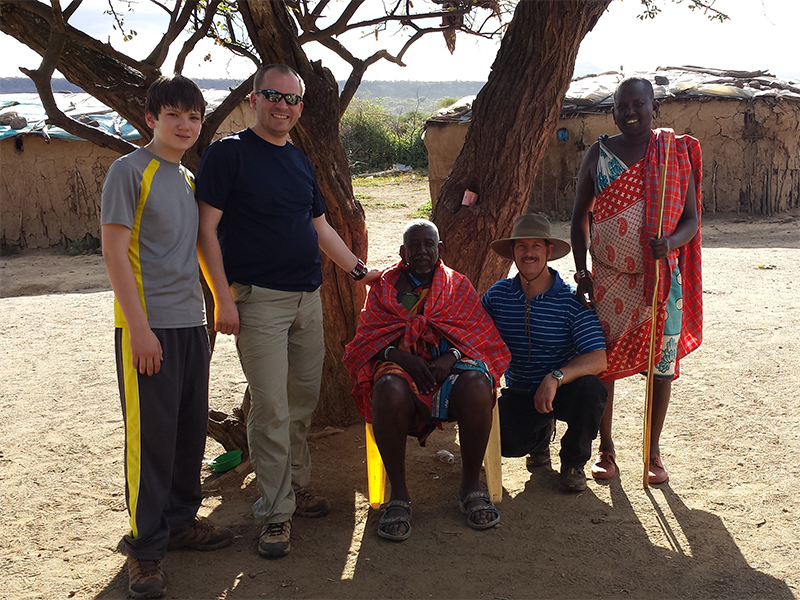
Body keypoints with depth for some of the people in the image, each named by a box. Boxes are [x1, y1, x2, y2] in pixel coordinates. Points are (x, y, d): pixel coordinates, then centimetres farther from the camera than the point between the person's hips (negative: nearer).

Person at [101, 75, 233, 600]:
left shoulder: (190, 179, 14)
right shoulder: (130, 171, -7)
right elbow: (114, 252, -13)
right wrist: (139, 327, -17)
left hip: (191, 322, 7)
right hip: (148, 325, -7)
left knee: (191, 427, 13)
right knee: (151, 433, -2)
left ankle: (180, 520, 29)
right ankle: (146, 545, 10)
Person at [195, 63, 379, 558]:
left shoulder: (301, 162, 15)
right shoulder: (229, 154, -5)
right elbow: (207, 229, -9)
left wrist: (359, 268, 21)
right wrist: (223, 298, -14)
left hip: (308, 298, 6)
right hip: (259, 300, -6)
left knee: (304, 401, 11)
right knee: (271, 408, -6)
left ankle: (299, 486, 27)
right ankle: (277, 513, 3)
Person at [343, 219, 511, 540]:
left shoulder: (458, 285, 19)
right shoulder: (384, 287, 18)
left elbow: (480, 335, 10)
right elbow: (366, 341, 9)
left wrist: (452, 356, -12)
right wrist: (398, 355, -13)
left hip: (449, 363, 1)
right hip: (400, 364, 0)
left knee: (476, 386, -36)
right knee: (390, 391, -38)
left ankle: (471, 484, -16)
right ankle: (398, 494, -23)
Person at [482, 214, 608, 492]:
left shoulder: (572, 300, -13)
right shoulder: (497, 295, -2)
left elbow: (598, 358, -23)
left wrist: (556, 378, -39)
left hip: (563, 389, -1)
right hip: (518, 393, 2)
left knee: (590, 388, -35)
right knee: (501, 440, -28)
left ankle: (573, 462, -2)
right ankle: (541, 433, 15)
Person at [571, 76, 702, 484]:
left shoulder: (677, 153, 0)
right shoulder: (599, 153, 2)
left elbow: (691, 219, 1)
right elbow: (580, 215, 8)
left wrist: (670, 242, -21)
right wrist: (581, 273, -1)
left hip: (661, 278, 0)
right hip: (609, 278, 1)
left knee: (661, 362, 4)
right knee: (603, 362, 3)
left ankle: (653, 452, 20)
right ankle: (606, 448, 20)